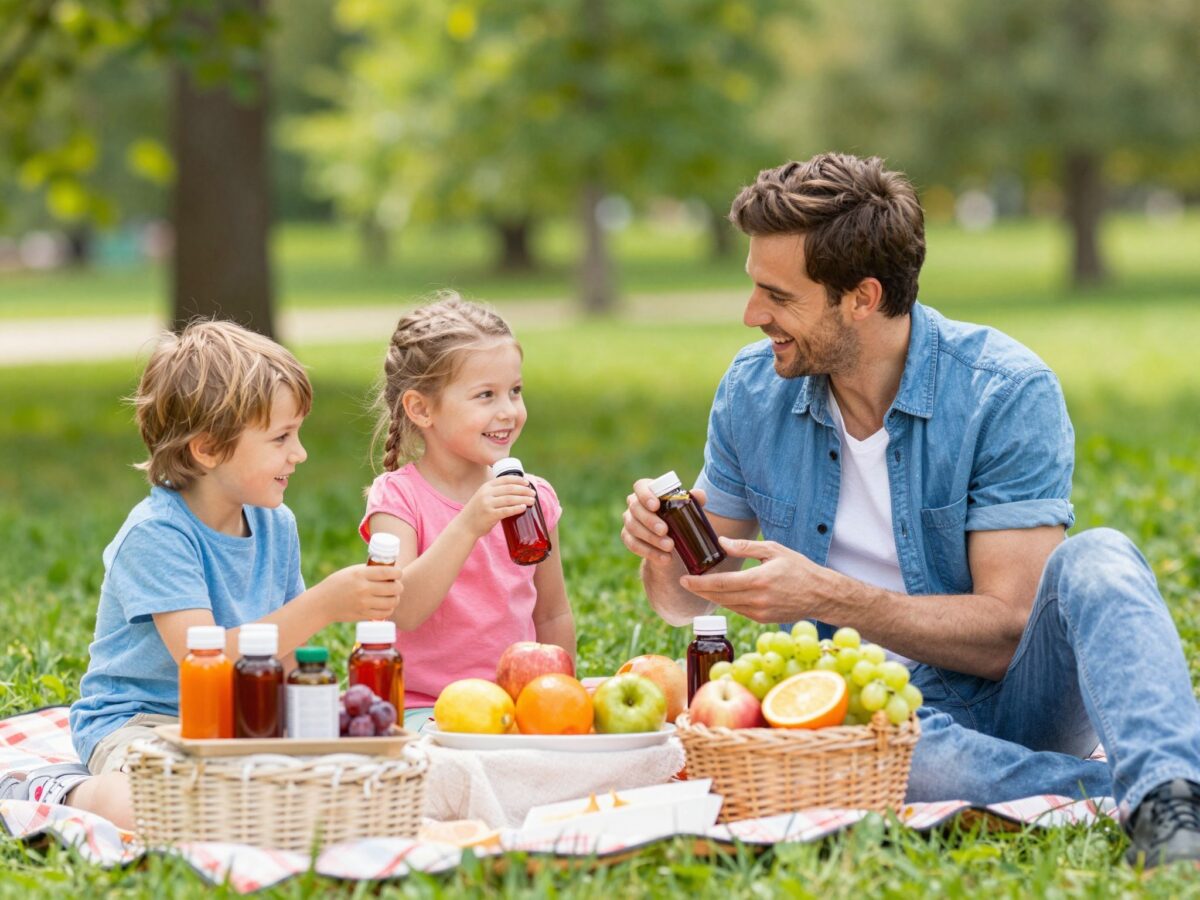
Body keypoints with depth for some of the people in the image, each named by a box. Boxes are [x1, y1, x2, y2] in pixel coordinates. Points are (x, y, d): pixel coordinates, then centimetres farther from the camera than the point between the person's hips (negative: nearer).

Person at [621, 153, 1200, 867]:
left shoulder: (1008, 393, -11)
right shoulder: (753, 390, 3)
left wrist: (829, 598, -26)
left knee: (1097, 561, -31)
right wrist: (665, 554, -11)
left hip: (1009, 704, -2)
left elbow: (1010, 629, -16)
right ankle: (1143, 796, -36)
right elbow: (688, 599, 14)